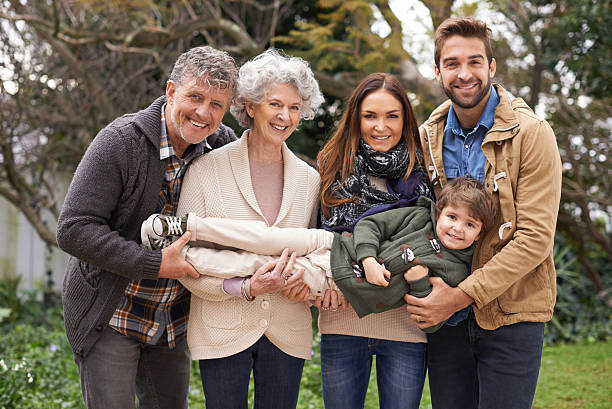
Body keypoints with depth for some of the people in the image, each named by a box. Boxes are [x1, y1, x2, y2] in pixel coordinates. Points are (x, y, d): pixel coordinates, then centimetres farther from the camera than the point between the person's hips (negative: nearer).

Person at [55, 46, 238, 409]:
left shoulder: (224, 145, -5)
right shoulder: (120, 141, -19)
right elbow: (74, 230, -22)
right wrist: (156, 265, -26)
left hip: (173, 319, 5)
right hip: (109, 315, -5)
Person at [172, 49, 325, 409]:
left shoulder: (309, 179, 5)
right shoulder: (207, 170, -6)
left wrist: (305, 273, -9)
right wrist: (246, 288, -20)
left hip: (287, 334, 3)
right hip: (223, 330, -3)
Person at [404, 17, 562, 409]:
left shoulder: (531, 134, -9)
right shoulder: (428, 138, 5)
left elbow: (535, 237, -15)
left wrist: (461, 295, -20)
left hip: (511, 317, -4)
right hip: (445, 319, 4)